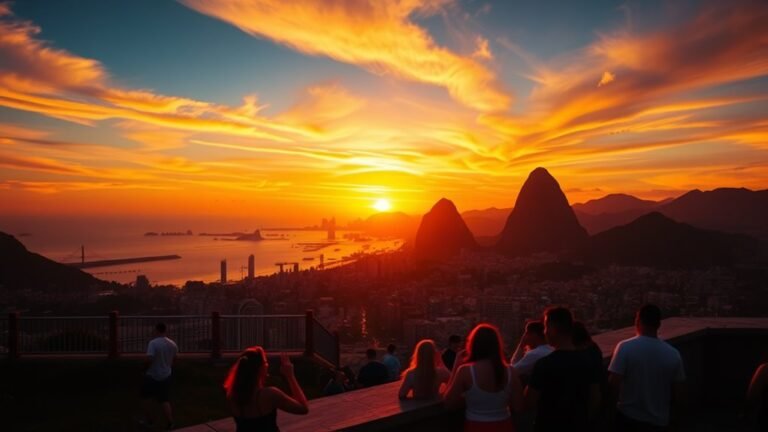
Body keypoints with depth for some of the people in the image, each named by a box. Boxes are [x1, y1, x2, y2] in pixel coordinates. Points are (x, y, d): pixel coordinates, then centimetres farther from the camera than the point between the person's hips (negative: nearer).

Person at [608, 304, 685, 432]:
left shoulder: (625, 347, -17)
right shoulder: (673, 354, -8)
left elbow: (613, 381, -19)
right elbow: (677, 391, -1)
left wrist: (622, 397, 2)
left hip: (628, 416, -2)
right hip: (658, 420, 2)